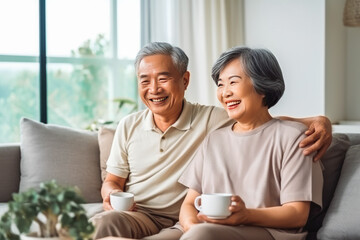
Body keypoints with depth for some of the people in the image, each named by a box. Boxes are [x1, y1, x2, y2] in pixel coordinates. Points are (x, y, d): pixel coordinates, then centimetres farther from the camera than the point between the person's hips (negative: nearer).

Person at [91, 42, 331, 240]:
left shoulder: (211, 119, -2)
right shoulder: (129, 126, 9)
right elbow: (113, 180, 16)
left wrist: (318, 121, -24)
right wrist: (111, 192, -9)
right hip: (137, 215, 2)